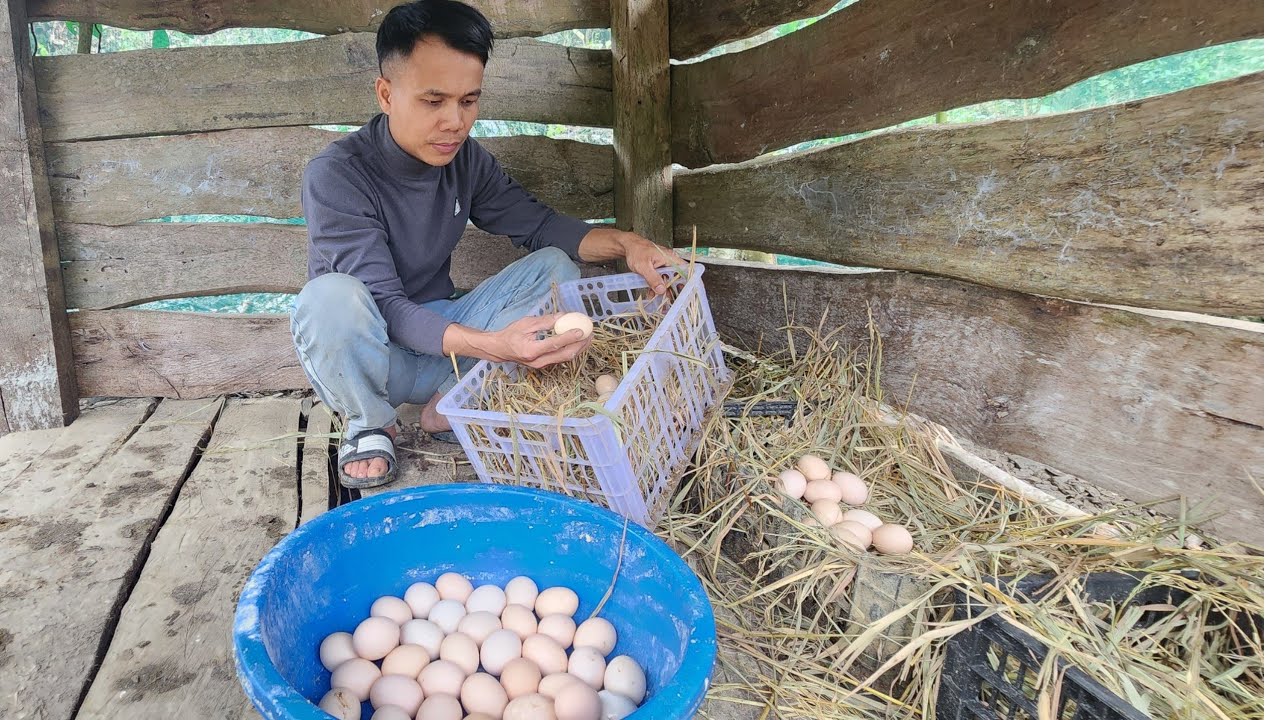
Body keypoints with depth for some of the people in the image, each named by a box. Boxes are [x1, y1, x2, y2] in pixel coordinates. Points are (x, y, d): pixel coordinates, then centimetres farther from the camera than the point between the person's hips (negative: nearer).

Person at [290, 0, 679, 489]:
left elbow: (538, 224, 1)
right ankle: (369, 424, -8)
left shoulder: (465, 159, -5)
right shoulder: (336, 176, -23)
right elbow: (384, 306, -30)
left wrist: (624, 243, -19)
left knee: (555, 266, -10)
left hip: (441, 336, 5)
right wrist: (492, 345, -47)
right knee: (330, 295, -38)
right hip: (362, 360, -5)